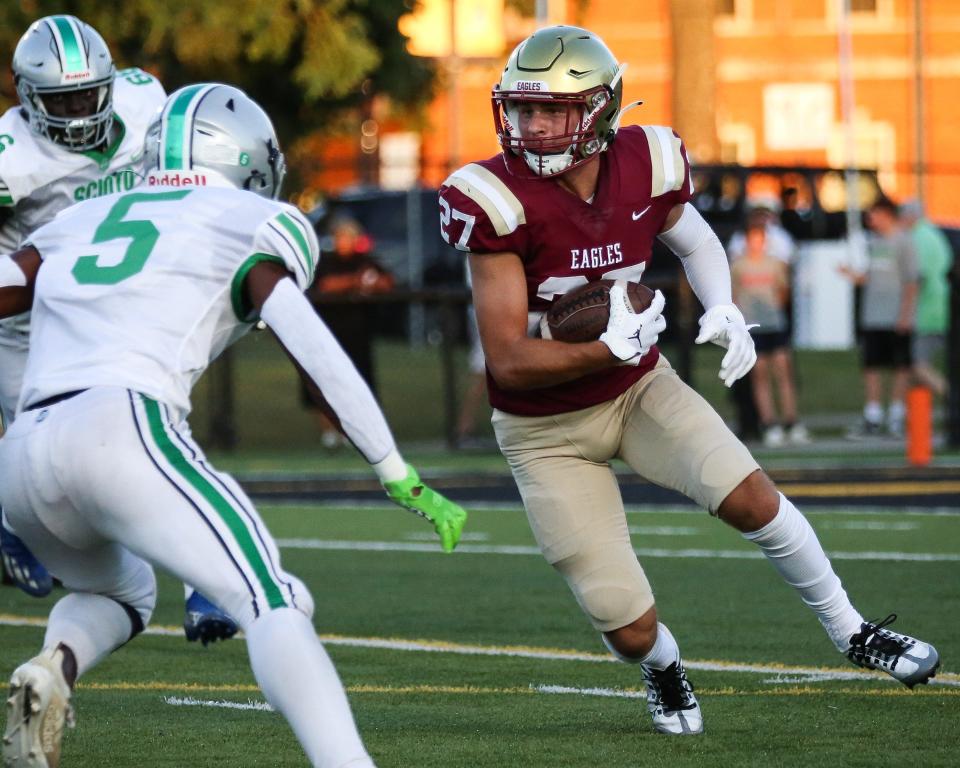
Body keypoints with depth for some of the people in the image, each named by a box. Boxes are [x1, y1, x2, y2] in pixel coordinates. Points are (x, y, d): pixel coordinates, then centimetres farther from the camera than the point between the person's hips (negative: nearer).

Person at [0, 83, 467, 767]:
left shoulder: (80, 220, 29)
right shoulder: (251, 225, 14)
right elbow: (319, 356, 3)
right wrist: (402, 480, 5)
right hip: (124, 430, -6)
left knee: (119, 592, 32)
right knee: (274, 605, -11)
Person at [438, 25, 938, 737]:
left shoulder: (645, 165, -12)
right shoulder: (500, 202, -25)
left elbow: (693, 238, 13)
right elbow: (509, 362, -24)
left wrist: (722, 309, -6)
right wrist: (612, 350, -34)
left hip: (640, 388, 3)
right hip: (549, 430, -3)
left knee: (750, 496, -18)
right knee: (632, 633, -6)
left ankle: (851, 631, 7)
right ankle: (663, 667, 33)